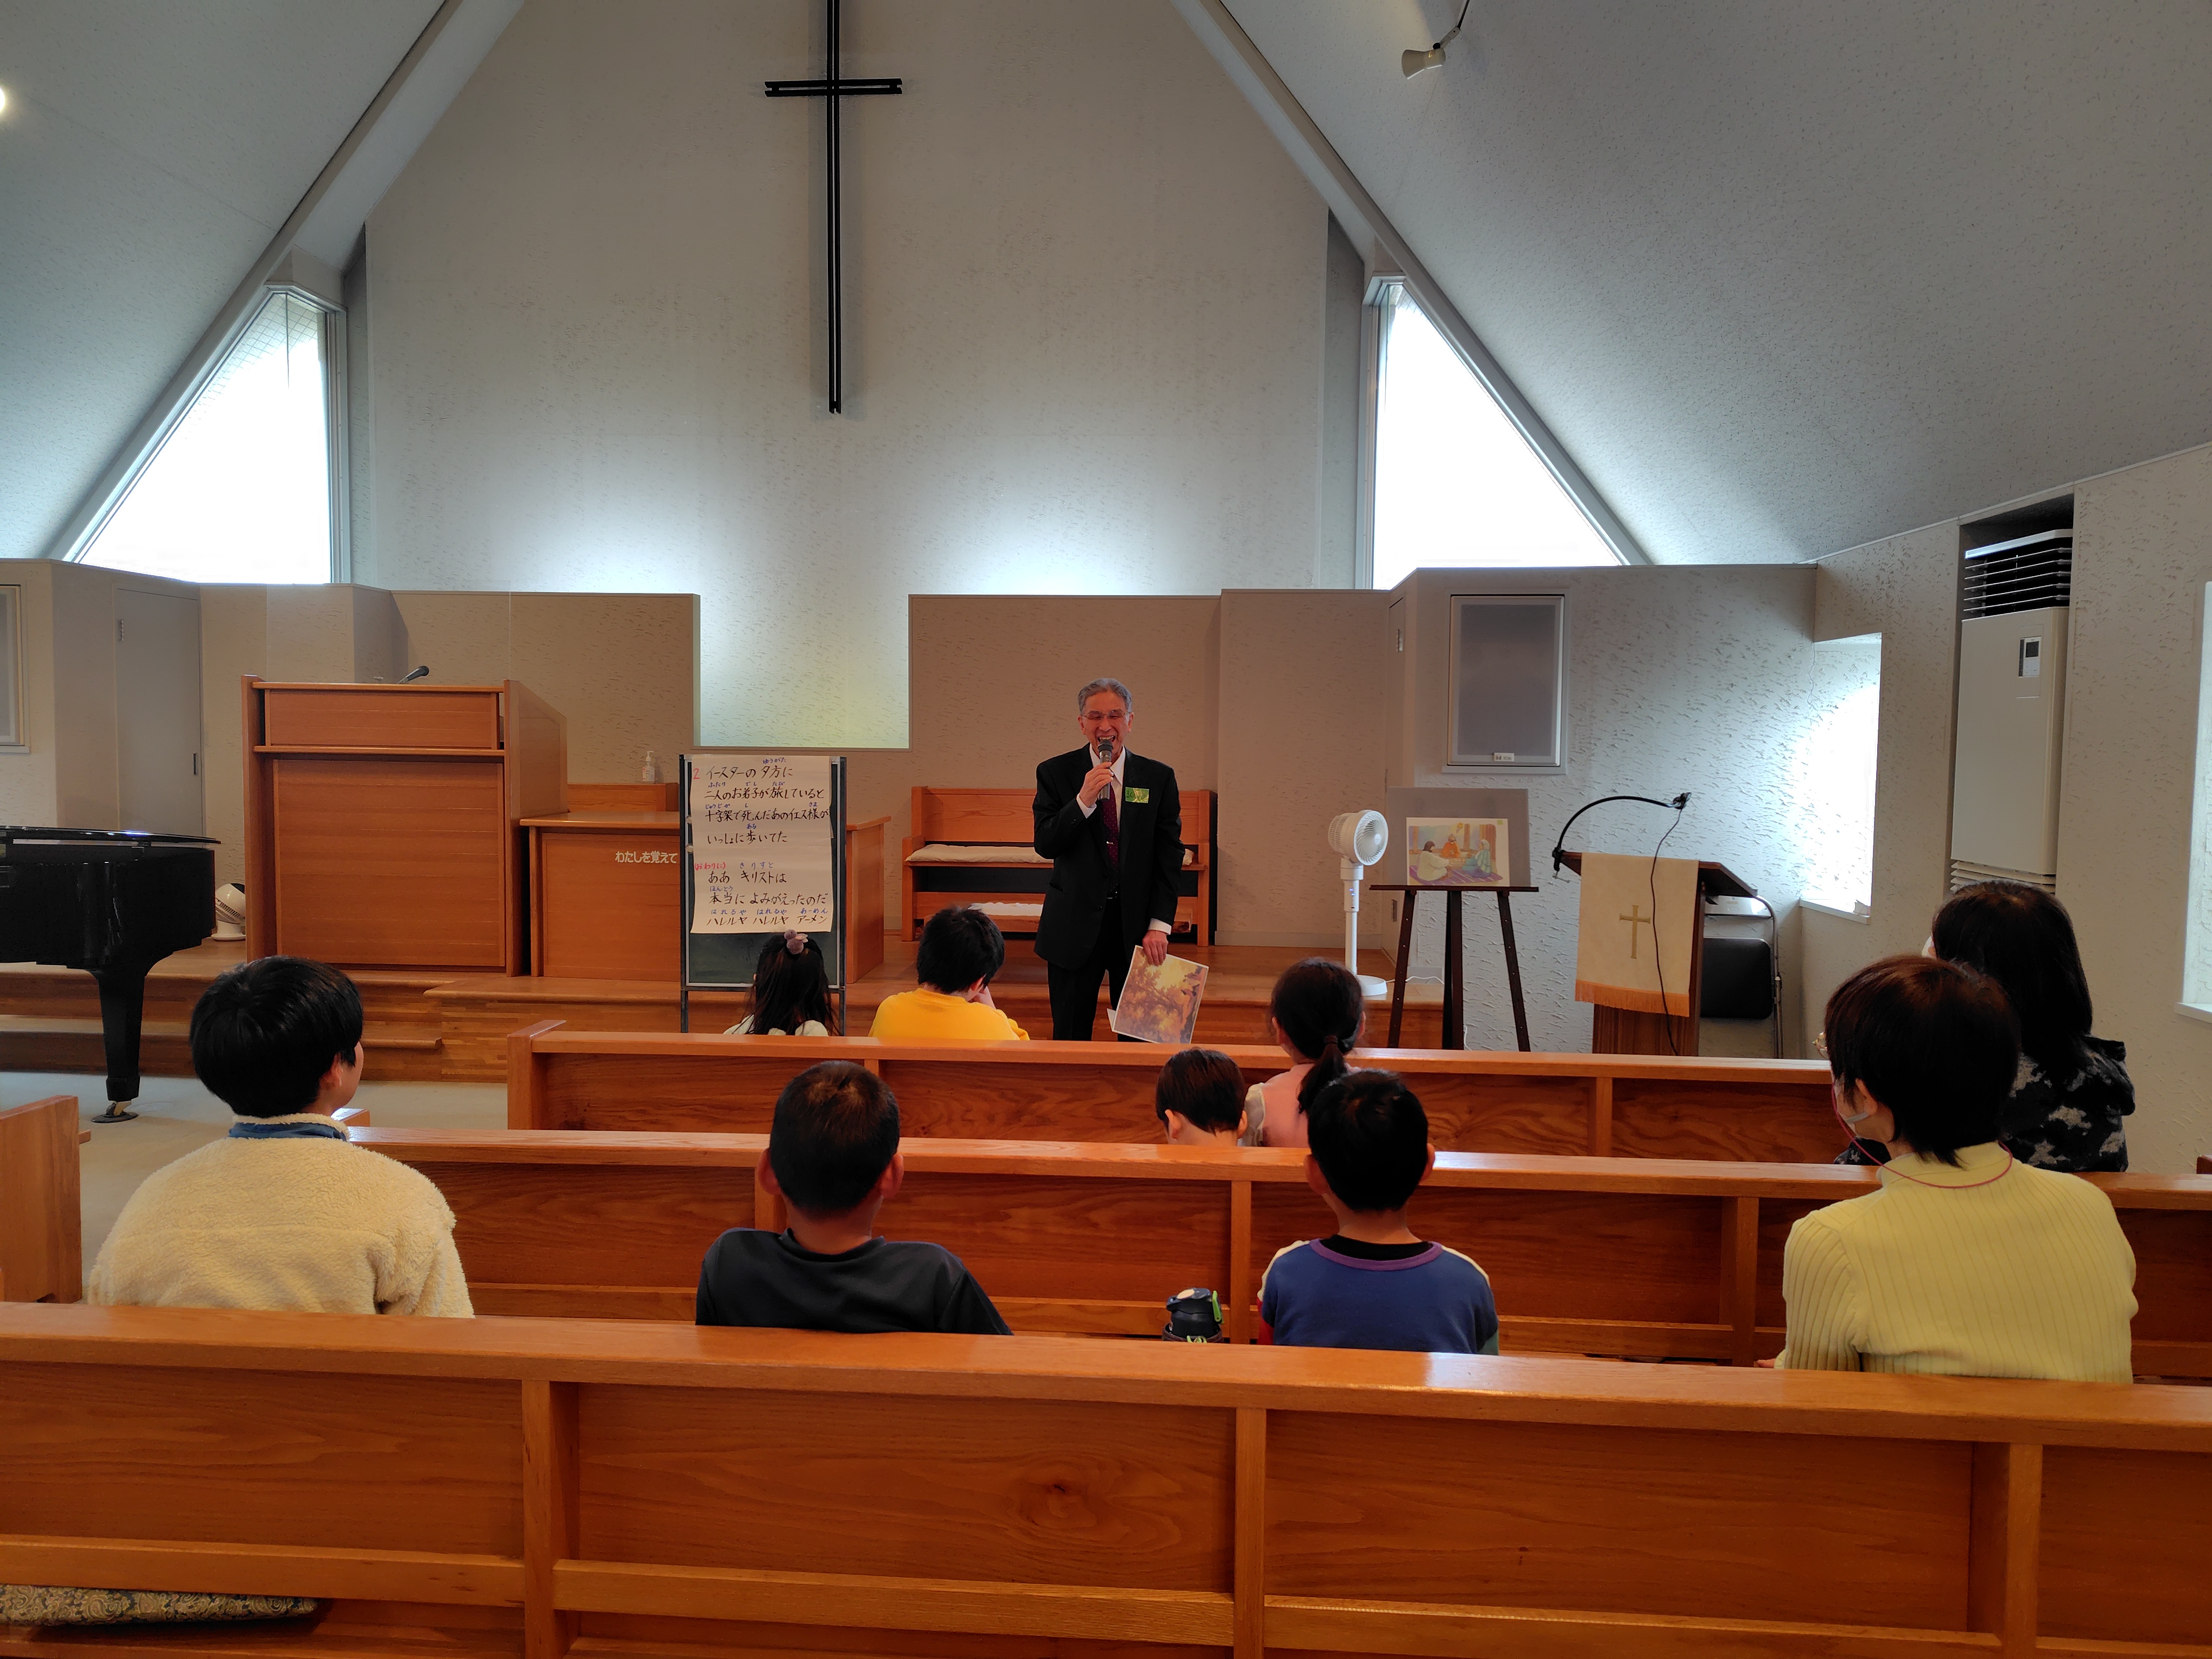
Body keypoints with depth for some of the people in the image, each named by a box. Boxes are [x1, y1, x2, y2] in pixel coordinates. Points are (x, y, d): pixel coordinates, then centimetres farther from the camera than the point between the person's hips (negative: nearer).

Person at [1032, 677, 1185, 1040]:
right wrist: (1083, 801, -21)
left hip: (1137, 926, 1)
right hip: (1075, 924, 0)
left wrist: (1159, 924, -7)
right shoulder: (1055, 773, 1)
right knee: (1070, 1035, 8)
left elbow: (1169, 856, 1)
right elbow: (1045, 845, -7)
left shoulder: (1159, 778, 2)